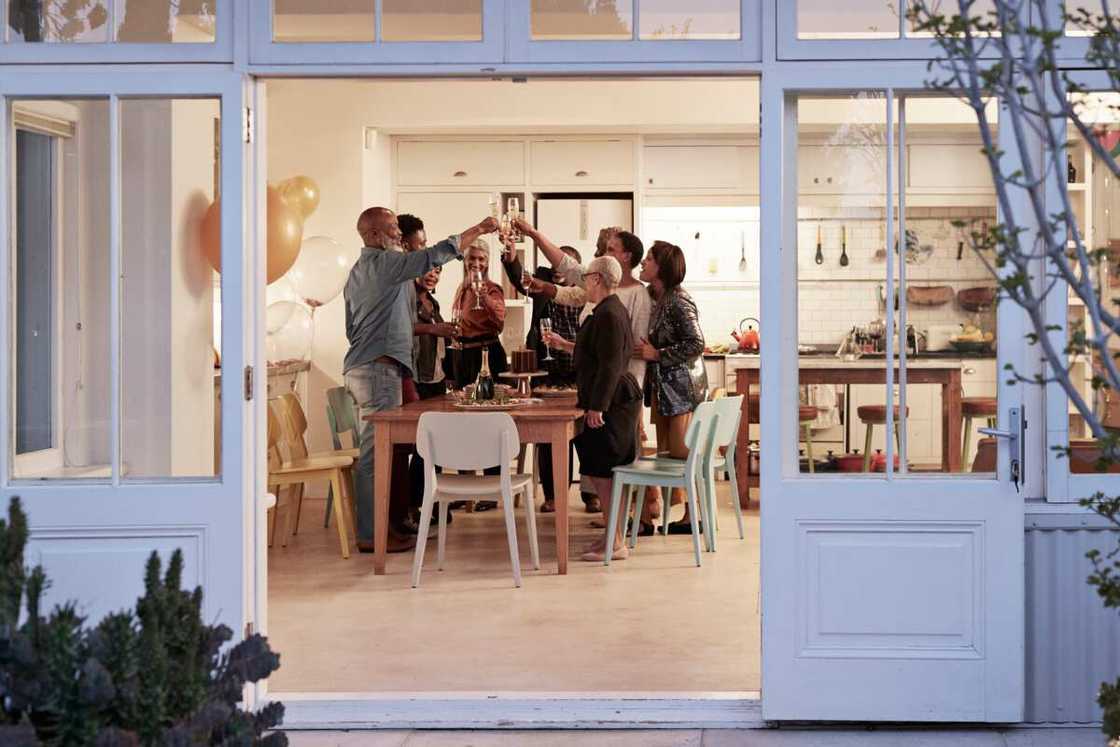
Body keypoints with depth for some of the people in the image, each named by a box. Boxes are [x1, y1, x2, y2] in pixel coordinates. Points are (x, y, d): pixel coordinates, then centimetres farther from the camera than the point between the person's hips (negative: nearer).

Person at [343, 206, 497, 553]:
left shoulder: (357, 272, 22)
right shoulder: (383, 262, -8)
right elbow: (437, 254, -14)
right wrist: (479, 229, -5)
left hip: (360, 367, 10)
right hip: (379, 367, -10)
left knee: (375, 449, 11)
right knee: (375, 450, -9)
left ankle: (373, 526, 13)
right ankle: (371, 534, -9)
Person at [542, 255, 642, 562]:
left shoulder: (609, 315, -17)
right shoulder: (611, 310, 16)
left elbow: (610, 365, -22)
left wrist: (596, 407, -23)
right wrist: (564, 345, 33)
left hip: (611, 403, -11)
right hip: (612, 401, 11)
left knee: (602, 473, -7)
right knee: (601, 471, 14)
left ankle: (616, 543, -3)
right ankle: (613, 534, 21)